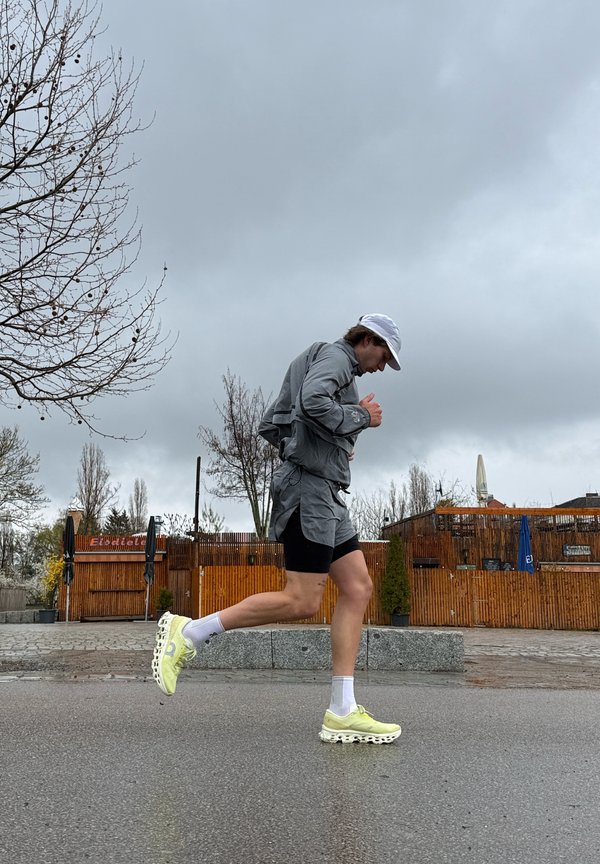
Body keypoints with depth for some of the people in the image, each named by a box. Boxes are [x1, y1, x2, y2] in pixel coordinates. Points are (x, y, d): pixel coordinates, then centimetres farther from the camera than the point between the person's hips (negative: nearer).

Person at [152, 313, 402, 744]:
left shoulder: (315, 364, 27)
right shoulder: (334, 356, -2)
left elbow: (270, 426, 24)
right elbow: (312, 401, -25)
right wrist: (361, 417, -9)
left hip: (324, 494, 11)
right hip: (310, 486, -11)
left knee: (358, 588, 2)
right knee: (301, 602, -12)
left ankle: (342, 712, -1)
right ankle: (188, 632, -4)